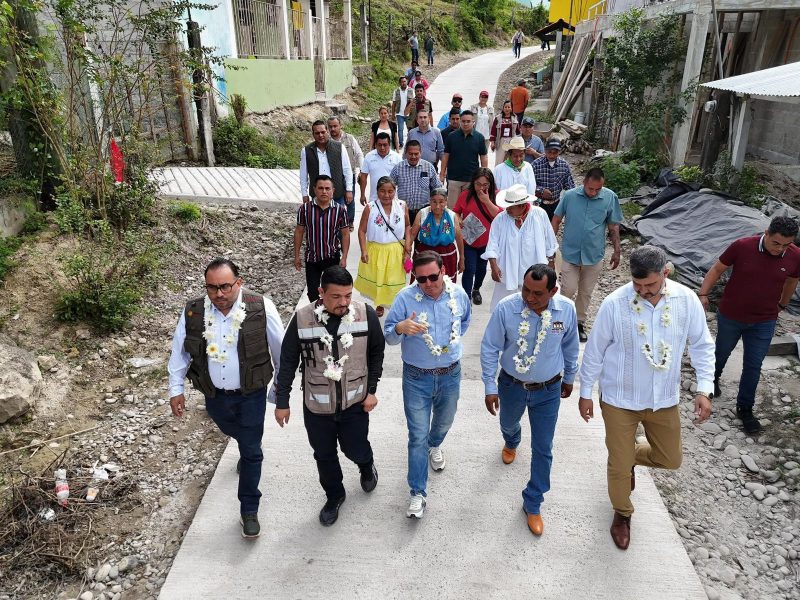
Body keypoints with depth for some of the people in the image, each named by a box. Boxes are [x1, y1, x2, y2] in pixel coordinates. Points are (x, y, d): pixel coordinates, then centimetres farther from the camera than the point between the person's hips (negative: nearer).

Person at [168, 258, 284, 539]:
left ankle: (249, 510, 26)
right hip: (214, 395, 3)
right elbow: (179, 351, 0)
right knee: (235, 434, 29)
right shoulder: (192, 312, -15)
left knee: (252, 450, 7)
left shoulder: (261, 308, -22)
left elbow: (280, 350, -8)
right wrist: (176, 389, 3)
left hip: (251, 394, -3)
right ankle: (247, 453, 65)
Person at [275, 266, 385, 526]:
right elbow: (288, 361, -6)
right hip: (316, 405, 1)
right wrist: (282, 401, -3)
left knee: (355, 449, 14)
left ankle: (367, 466, 52)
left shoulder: (366, 314, -16)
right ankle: (334, 496, 45)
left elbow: (376, 353, -1)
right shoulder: (302, 319, -17)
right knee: (324, 455, 17)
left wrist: (372, 390, -3)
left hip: (355, 402, 0)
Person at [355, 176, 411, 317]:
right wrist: (363, 251, -16)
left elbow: (407, 227, 2)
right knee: (375, 279, 13)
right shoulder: (370, 208, -13)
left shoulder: (402, 206, -8)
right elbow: (362, 231, -7)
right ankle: (379, 303, 36)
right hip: (375, 251, 0)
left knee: (394, 280, 11)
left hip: (396, 251, 1)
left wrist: (407, 249, -3)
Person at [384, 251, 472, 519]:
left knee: (444, 421, 26)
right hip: (416, 378, -3)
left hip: (450, 375, 3)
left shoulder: (458, 294, -8)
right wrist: (400, 328, -35)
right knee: (417, 436, 1)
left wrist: (453, 342, 8)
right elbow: (388, 336, -14)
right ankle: (418, 493, 12)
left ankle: (434, 445, 60)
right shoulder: (406, 298, -18)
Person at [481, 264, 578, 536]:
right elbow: (490, 349, -14)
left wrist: (569, 378, 12)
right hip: (512, 385, 0)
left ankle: (533, 503, 27)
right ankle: (511, 442, 69)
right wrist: (490, 388, -11)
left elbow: (570, 346, 0)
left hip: (548, 390, 0)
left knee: (543, 450, 6)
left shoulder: (566, 309, -20)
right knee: (508, 423, 30)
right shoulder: (505, 308, -26)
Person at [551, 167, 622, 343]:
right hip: (571, 253, -1)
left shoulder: (610, 198, -6)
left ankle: (580, 322, 31)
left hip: (594, 255, 1)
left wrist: (617, 252, 5)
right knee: (568, 290, -3)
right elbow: (556, 220, 3)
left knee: (586, 292, 13)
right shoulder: (570, 196, -9)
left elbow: (614, 227, 2)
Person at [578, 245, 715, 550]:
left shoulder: (687, 300, -13)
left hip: (664, 399, 3)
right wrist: (585, 392, -3)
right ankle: (622, 513, 39)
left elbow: (702, 345, 1)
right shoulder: (614, 303, -21)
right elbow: (594, 351, -10)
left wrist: (704, 389, -6)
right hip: (620, 400, -3)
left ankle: (629, 454, 48)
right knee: (619, 465, 9)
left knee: (670, 459, 17)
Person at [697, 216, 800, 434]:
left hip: (764, 322, 1)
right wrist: (703, 294, -13)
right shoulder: (742, 246, -21)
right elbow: (717, 269, -8)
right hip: (730, 315, -1)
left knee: (753, 366, 7)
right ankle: (713, 377, 53)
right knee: (722, 352, 22)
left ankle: (745, 408, 23)